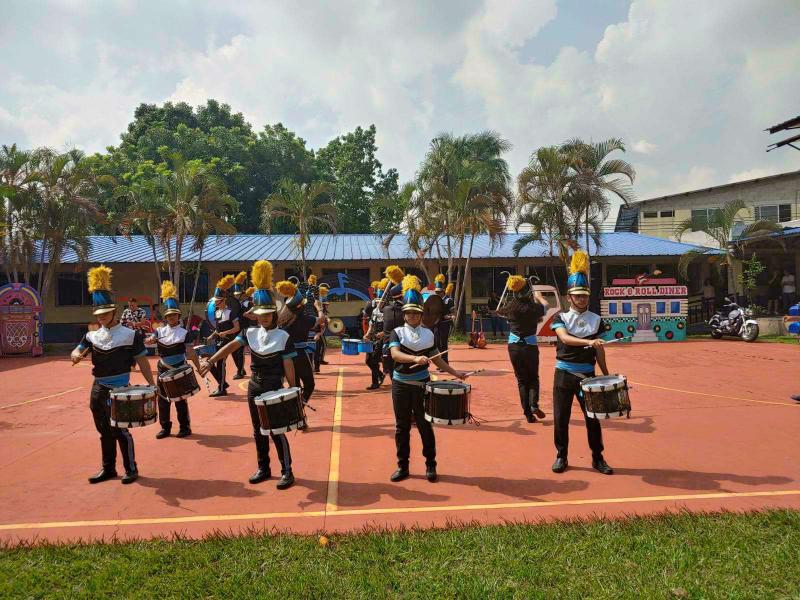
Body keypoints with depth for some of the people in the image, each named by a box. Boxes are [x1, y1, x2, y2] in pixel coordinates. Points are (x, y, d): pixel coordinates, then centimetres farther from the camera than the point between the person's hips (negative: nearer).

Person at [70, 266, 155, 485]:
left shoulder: (130, 335, -7)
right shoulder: (92, 336, 8)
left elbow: (142, 361, -7)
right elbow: (77, 351, 1)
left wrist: (152, 385, -13)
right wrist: (76, 355, -24)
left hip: (119, 390, -6)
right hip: (98, 389, 6)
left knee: (121, 430, -2)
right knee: (104, 431, 15)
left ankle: (131, 469, 11)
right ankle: (108, 468, 28)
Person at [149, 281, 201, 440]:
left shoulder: (185, 333, -5)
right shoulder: (159, 331, 5)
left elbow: (191, 353, -7)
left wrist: (199, 368, -12)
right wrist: (149, 339, -35)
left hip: (179, 371, -4)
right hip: (163, 370, 4)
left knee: (180, 399, 3)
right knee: (162, 399, 8)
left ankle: (184, 427, 14)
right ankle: (165, 427, 20)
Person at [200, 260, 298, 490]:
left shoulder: (283, 337, -10)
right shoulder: (250, 333, 1)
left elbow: (288, 366, -9)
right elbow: (230, 346, -10)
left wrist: (292, 391, -9)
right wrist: (210, 361, -25)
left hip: (274, 389, -5)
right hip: (254, 387, 5)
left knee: (276, 431, -3)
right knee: (258, 431, 14)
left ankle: (287, 471, 8)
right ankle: (263, 468, 28)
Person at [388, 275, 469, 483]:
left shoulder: (428, 334, 5)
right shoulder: (397, 332, -3)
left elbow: (437, 359, 12)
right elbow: (395, 354, -21)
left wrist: (456, 373, 5)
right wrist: (415, 358, -37)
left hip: (422, 385, 1)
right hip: (401, 386, -1)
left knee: (425, 426, 6)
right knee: (402, 427, 8)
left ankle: (430, 466, 19)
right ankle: (402, 466, 20)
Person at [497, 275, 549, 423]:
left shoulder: (511, 307, -6)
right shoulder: (533, 307, -11)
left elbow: (498, 311, 16)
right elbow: (546, 306, 12)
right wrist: (539, 296, 31)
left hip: (514, 346, 1)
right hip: (530, 345, -1)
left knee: (521, 380, 10)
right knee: (533, 377, 18)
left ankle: (528, 413, 6)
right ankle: (534, 404, -3)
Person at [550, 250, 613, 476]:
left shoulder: (596, 320, 5)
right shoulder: (561, 318, -2)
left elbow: (599, 351, 8)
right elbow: (564, 338, -22)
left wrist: (606, 376, 7)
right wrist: (588, 342, -36)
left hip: (587, 374, 1)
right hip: (564, 374, -1)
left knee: (593, 417, 5)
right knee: (561, 417, 4)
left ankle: (598, 458, 21)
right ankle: (561, 457, 19)